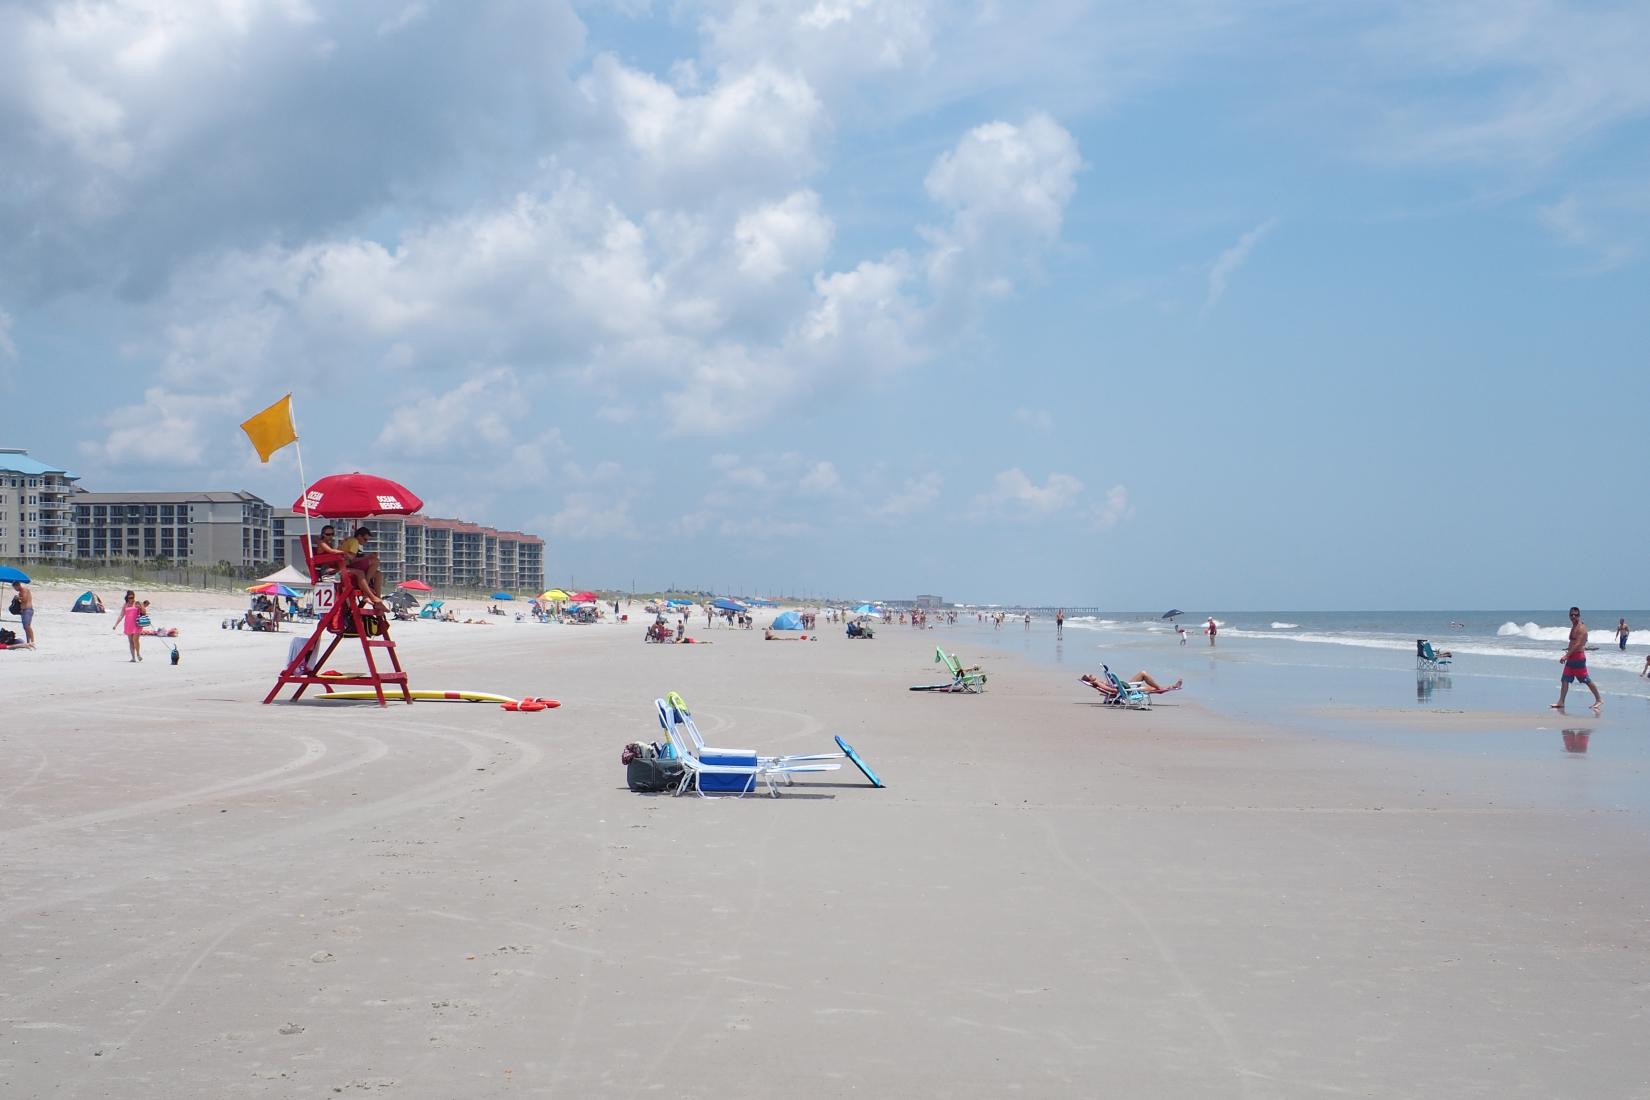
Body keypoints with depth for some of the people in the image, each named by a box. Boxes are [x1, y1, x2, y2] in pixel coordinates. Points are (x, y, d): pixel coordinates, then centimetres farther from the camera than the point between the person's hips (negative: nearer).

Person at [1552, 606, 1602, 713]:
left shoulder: (1581, 627, -13)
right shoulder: (1573, 627, 16)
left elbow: (1577, 644, -22)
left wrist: (1567, 655, -26)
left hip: (1578, 656, -9)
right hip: (1571, 657, 9)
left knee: (1587, 680, -2)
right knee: (1565, 680, 4)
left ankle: (1599, 699, 8)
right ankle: (1561, 702, 4)